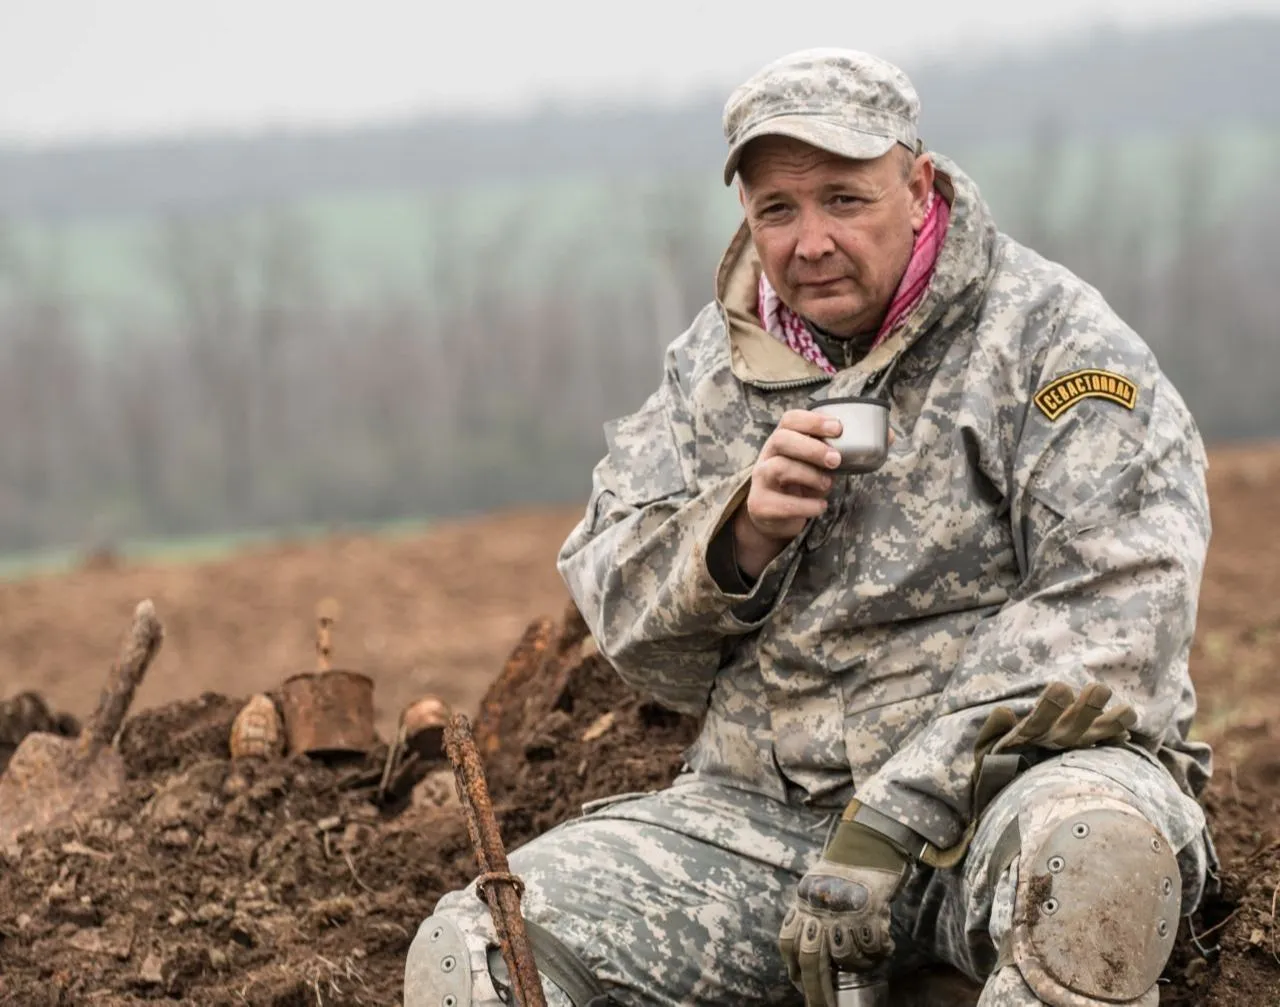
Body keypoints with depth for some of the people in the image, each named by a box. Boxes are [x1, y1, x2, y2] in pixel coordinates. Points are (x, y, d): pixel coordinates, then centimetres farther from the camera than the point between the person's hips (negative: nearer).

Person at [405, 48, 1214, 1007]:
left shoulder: (1049, 338, -2)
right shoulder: (714, 364, 14)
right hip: (761, 811, 4)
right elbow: (619, 607, 13)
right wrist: (740, 534, -10)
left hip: (1011, 786, -4)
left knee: (1090, 844, -41)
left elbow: (1119, 616, -14)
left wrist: (906, 806, -22)